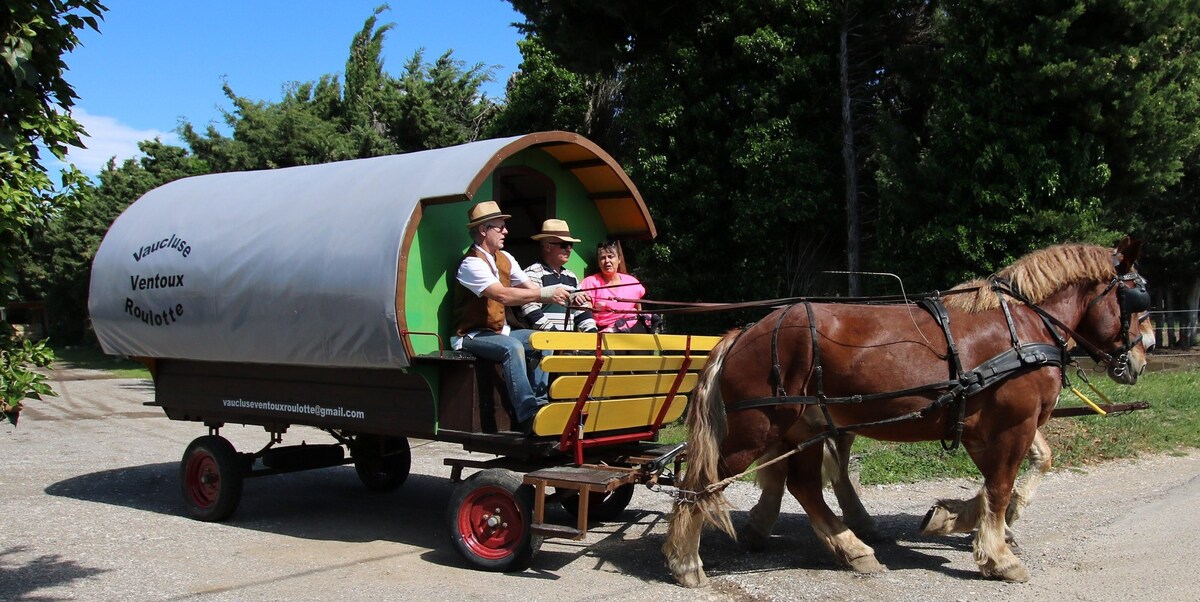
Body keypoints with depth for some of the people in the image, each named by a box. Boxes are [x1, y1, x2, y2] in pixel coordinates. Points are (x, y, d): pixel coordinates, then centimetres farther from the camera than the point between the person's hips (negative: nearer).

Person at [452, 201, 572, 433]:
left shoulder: (504, 258, 10)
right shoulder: (471, 263, -17)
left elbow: (531, 287, 4)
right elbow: (503, 295, -31)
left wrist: (567, 298, -11)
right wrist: (545, 293, -34)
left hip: (500, 332, 9)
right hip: (473, 336, -8)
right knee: (513, 347, -34)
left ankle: (541, 400, -12)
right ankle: (528, 413, -37)